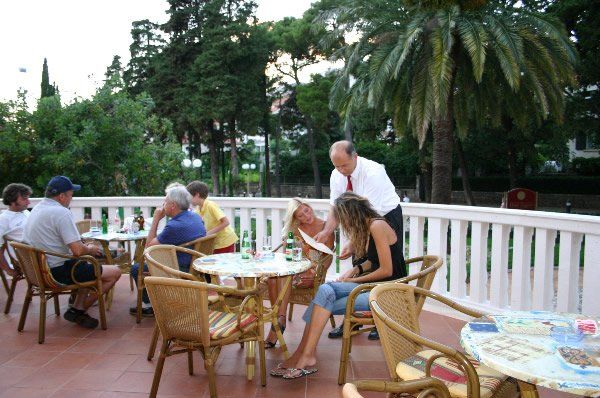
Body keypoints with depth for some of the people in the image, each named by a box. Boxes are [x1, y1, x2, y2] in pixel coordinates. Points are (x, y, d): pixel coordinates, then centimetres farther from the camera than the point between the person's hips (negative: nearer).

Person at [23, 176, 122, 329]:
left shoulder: (36, 209, 10)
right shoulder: (61, 212, -20)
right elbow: (78, 251, -26)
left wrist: (85, 247, 14)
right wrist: (90, 250, -2)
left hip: (40, 269, 10)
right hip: (58, 272, -10)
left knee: (88, 265, 30)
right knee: (115, 272, -4)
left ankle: (78, 307, 18)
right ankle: (78, 310, 9)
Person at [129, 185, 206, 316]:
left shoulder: (174, 226, -27)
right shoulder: (195, 217, 0)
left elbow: (149, 245, -14)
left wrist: (155, 220, -9)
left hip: (182, 271, -9)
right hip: (195, 266, 9)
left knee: (136, 269, 8)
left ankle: (148, 306, 20)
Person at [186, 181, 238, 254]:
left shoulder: (210, 205, -20)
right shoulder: (198, 209, 3)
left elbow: (226, 222, -23)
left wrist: (209, 233, -24)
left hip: (225, 242, -7)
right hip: (215, 244, 7)